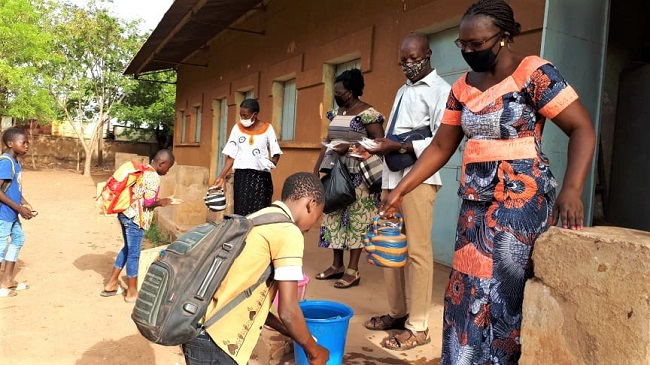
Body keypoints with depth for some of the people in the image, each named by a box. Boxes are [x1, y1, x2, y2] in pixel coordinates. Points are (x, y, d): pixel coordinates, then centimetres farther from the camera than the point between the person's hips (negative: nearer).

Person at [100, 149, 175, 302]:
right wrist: (161, 202, -3)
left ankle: (111, 284, 30)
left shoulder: (143, 169, 11)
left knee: (127, 249, 22)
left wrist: (157, 200, 14)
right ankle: (132, 293, 16)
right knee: (133, 254, 3)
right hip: (135, 218, -9)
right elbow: (147, 203, -20)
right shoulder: (154, 177, -17)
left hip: (126, 213, 9)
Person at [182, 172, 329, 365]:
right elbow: (287, 311, -14)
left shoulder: (257, 220, 14)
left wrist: (296, 336, 22)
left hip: (204, 331, 9)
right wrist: (313, 350, 4)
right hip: (214, 341, -9)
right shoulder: (288, 232, -13)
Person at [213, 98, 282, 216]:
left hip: (261, 177, -1)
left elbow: (276, 153, 6)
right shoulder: (237, 128, 6)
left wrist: (272, 163, -16)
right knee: (241, 211, -2)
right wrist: (221, 177, -4)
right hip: (241, 176, 1)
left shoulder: (267, 128, 2)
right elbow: (231, 156, 4)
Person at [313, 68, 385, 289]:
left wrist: (349, 147, -20)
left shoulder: (367, 113, -9)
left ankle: (353, 270, 4)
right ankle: (337, 265, 20)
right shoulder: (336, 113, 15)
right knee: (334, 216, 9)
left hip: (357, 174, -8)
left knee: (355, 217, -4)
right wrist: (317, 167, 13)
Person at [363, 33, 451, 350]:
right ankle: (398, 312, 25)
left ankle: (418, 327, 5)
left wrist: (398, 146, -19)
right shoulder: (403, 91, 22)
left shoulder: (440, 90, -3)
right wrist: (381, 144, 7)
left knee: (417, 250, -4)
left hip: (419, 178, -8)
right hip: (392, 176, 8)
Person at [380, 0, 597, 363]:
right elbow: (440, 147, 12)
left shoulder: (534, 73, -8)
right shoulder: (462, 88, 9)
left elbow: (583, 129, -10)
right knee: (469, 289, 7)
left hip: (523, 198, -6)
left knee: (505, 291, -2)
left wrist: (572, 189, -24)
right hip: (476, 202, 6)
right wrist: (400, 190, 7)